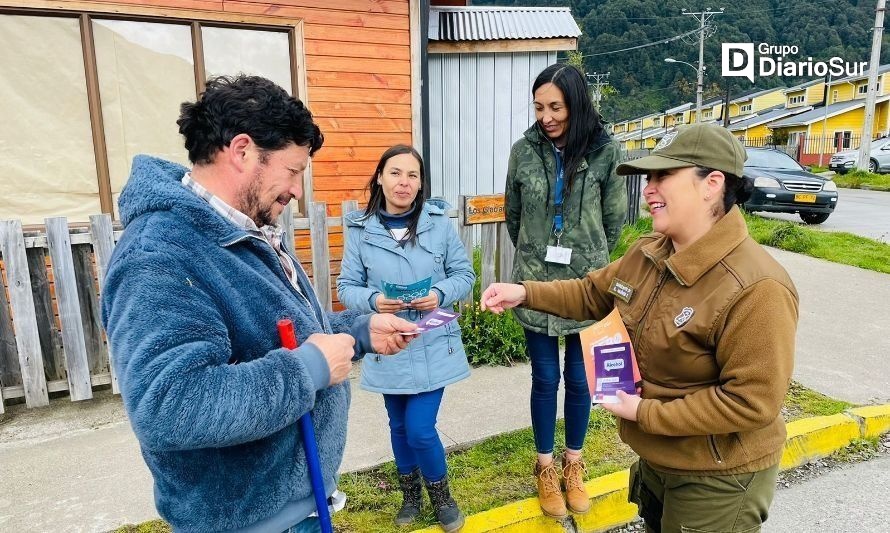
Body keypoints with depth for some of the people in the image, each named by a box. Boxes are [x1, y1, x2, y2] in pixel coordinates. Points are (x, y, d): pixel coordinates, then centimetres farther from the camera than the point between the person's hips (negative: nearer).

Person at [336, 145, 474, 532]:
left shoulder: (439, 223, -7)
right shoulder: (360, 229, -7)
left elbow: (465, 274, -1)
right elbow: (347, 288, -3)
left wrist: (440, 294, -20)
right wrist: (373, 300, -23)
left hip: (433, 347, -1)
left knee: (420, 429, -3)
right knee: (400, 427, 18)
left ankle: (441, 495, 29)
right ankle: (410, 493, 45)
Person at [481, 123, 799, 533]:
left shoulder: (755, 290, -30)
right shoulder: (647, 253, -4)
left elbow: (752, 402, -28)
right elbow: (593, 293, 10)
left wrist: (645, 414, -24)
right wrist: (525, 292, -3)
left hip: (716, 480, -7)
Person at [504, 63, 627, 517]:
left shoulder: (604, 151, -7)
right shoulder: (524, 150, -3)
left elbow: (615, 217, 4)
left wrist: (588, 258, 12)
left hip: (587, 285, 0)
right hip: (535, 284, 1)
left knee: (580, 379, 12)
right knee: (545, 378, 11)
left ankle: (573, 466, 35)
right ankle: (546, 469, 30)